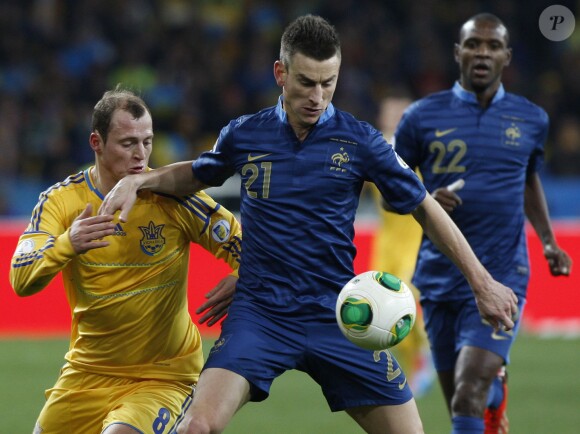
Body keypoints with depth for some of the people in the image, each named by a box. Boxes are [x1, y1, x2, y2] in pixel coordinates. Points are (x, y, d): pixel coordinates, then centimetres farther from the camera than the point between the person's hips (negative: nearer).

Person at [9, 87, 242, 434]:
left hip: (163, 376, -3)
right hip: (88, 375, 3)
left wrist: (239, 281, -24)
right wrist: (66, 245, -36)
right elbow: (21, 281, -16)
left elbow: (244, 243, -2)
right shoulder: (61, 201, -6)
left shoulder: (172, 195, -9)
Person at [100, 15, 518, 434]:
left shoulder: (360, 141, -2)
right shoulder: (244, 135, 2)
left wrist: (482, 282, 5)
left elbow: (425, 208, 7)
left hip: (337, 318, 0)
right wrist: (137, 180, 6)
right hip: (259, 314, 0)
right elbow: (195, 175, 24)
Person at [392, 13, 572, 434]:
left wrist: (548, 240, 12)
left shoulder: (530, 119, 6)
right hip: (441, 275, 1)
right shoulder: (423, 116, 1)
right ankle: (496, 390, 43)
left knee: (468, 399, -19)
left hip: (501, 277, -1)